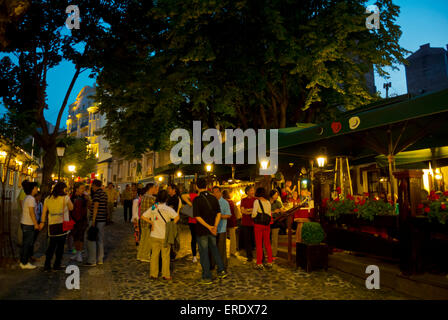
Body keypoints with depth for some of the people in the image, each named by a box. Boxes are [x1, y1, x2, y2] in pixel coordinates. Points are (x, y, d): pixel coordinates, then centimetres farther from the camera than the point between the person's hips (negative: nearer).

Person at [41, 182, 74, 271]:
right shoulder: (65, 198, -4)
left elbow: (44, 212, 7)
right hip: (63, 224, -4)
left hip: (52, 225, 4)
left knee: (51, 245, 14)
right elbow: (71, 208, 9)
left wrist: (42, 222, 12)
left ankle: (47, 265, 12)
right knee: (60, 245, 7)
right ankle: (57, 265, 12)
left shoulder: (48, 198, 8)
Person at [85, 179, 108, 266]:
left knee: (91, 240, -2)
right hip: (103, 220, 9)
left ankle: (92, 261, 2)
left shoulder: (97, 193, -13)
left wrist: (93, 221, -18)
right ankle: (100, 259, 20)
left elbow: (95, 207, -18)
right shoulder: (104, 193, 13)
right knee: (100, 240, 13)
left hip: (96, 220, -9)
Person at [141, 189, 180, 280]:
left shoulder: (152, 208, 0)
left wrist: (151, 223, 8)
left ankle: (153, 274, 20)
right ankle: (165, 275, 12)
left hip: (154, 236, 3)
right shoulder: (168, 209, -12)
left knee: (154, 255, 13)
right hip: (165, 236, -3)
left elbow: (143, 216, 3)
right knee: (165, 256, 7)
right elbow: (177, 217, -24)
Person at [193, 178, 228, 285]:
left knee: (204, 253, 5)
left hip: (202, 230, -5)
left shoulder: (197, 199, -13)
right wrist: (215, 226, -8)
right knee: (214, 249, 22)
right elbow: (218, 214, -1)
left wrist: (209, 227, -16)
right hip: (212, 230, 5)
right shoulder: (213, 198, 2)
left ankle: (207, 277, 11)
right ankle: (221, 270, 17)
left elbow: (197, 217, -18)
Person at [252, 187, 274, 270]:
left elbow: (254, 213, -14)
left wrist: (252, 216, 7)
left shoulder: (257, 201, -9)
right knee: (267, 243, 14)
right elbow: (269, 214, 9)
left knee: (259, 244, 2)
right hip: (267, 224, 5)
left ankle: (259, 264, 4)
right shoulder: (268, 202, 6)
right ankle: (270, 262, 19)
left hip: (258, 224, -5)